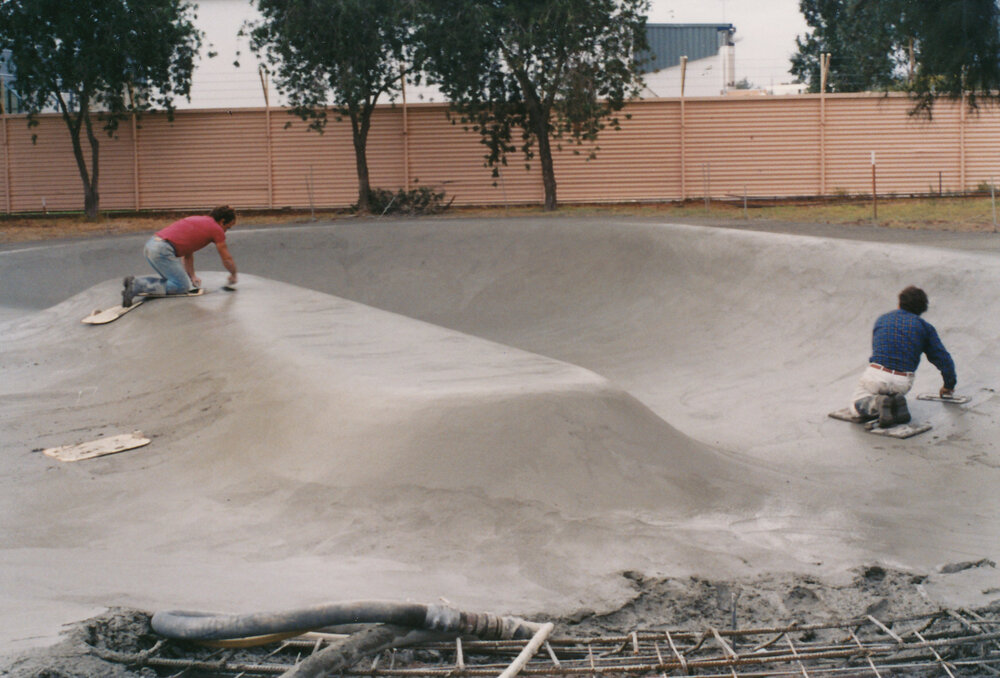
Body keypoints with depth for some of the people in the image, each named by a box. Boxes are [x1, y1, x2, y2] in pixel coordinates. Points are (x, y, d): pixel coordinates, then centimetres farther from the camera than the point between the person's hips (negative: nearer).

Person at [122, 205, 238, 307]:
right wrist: (233, 275, 31)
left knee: (173, 280, 23)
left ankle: (135, 281, 6)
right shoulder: (216, 229, 4)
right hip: (162, 249, -9)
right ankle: (138, 285, -17)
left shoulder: (198, 221, 29)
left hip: (151, 244, 9)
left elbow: (188, 255, 33)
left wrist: (192, 276, 28)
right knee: (182, 286, -3)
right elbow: (227, 259, 13)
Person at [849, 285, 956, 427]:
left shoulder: (881, 319, 18)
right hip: (904, 383, 1)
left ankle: (877, 403, -15)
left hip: (876, 375, -1)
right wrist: (949, 385, 26)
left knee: (856, 407, 16)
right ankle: (897, 401, -2)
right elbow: (944, 359, 9)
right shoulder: (925, 327, 10)